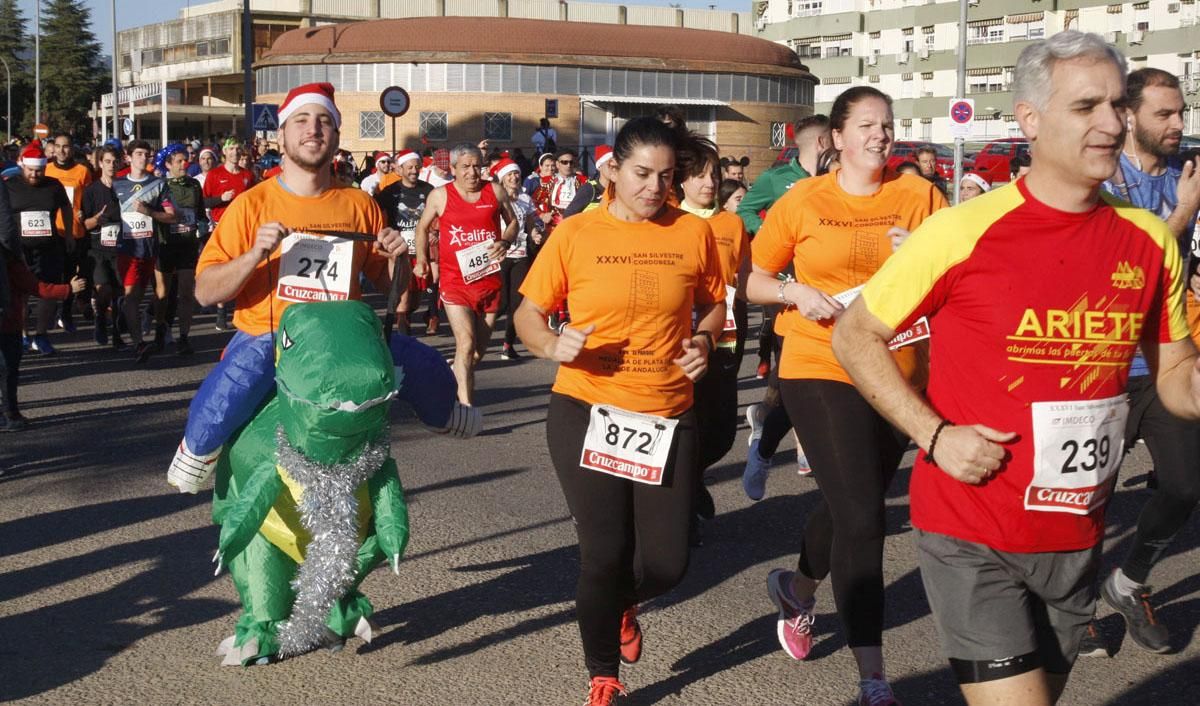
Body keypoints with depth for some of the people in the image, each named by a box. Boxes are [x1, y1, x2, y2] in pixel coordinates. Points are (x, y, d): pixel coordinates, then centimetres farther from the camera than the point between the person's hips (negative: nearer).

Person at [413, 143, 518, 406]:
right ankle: (466, 407, -14)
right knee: (466, 342, -16)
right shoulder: (440, 195, 1)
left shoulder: (495, 191, 5)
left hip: (489, 280, 3)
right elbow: (423, 227, 15)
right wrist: (421, 259, 8)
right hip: (455, 281, -3)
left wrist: (506, 242, -4)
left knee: (480, 348, 11)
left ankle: (454, 375, 41)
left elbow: (512, 221, 15)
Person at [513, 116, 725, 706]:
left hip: (667, 416, 2)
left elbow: (714, 305, 16)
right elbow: (528, 315, 3)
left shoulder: (693, 233, 1)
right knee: (604, 554, 0)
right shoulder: (575, 234, -3)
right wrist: (552, 343, -18)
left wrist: (703, 342, -5)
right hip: (586, 411, -2)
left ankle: (621, 605, 42)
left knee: (666, 563, 2)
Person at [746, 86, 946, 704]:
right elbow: (754, 283, 5)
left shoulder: (919, 197, 1)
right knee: (861, 519, -11)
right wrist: (796, 292, -14)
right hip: (821, 371, -3)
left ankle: (798, 588, 52)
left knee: (847, 506, 19)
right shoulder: (803, 201, -2)